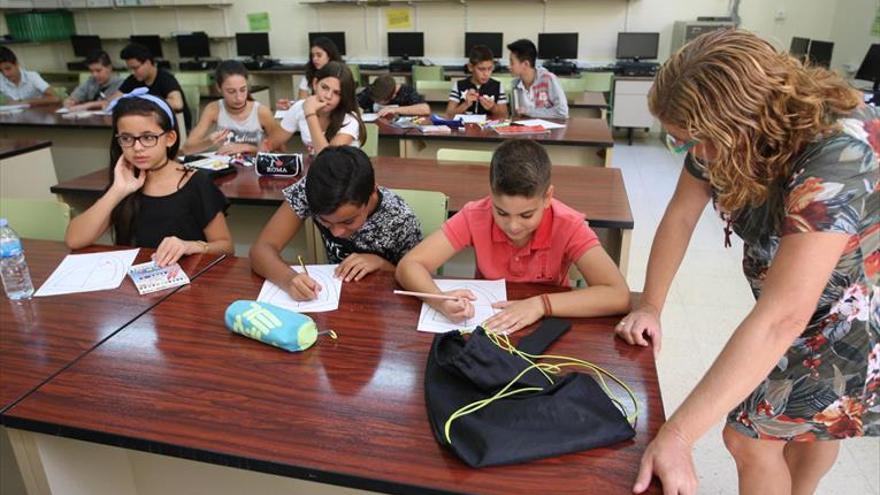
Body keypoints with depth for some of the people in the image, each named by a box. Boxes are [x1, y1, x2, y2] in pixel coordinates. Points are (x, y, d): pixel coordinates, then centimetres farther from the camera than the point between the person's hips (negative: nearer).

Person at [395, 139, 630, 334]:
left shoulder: (568, 226, -19)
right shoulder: (475, 216, -16)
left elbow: (618, 296, -26)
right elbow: (408, 266, -18)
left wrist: (540, 304, -34)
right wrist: (440, 300, -36)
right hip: (485, 326, 1)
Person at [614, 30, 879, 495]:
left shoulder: (840, 154, -39)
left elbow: (781, 319, -45)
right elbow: (680, 216, -6)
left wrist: (675, 437, -48)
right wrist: (649, 307, -13)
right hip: (798, 301, 6)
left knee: (750, 438, -2)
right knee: (811, 420, 26)